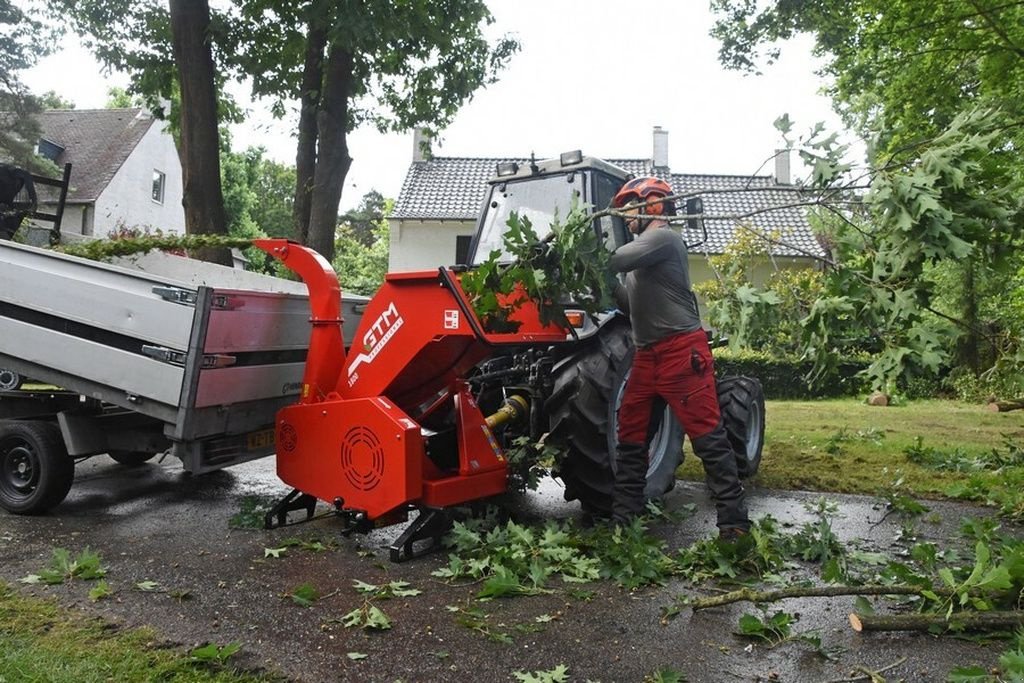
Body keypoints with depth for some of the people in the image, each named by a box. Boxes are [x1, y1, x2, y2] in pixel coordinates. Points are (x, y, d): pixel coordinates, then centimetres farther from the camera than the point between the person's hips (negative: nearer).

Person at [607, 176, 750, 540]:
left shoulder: (663, 237, -6)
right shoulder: (645, 248, 23)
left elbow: (614, 261, -19)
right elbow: (632, 304, 22)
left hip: (681, 351, -10)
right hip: (647, 356, 10)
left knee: (708, 438, -6)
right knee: (630, 438, 10)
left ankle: (734, 522, 0)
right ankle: (622, 518, 17)